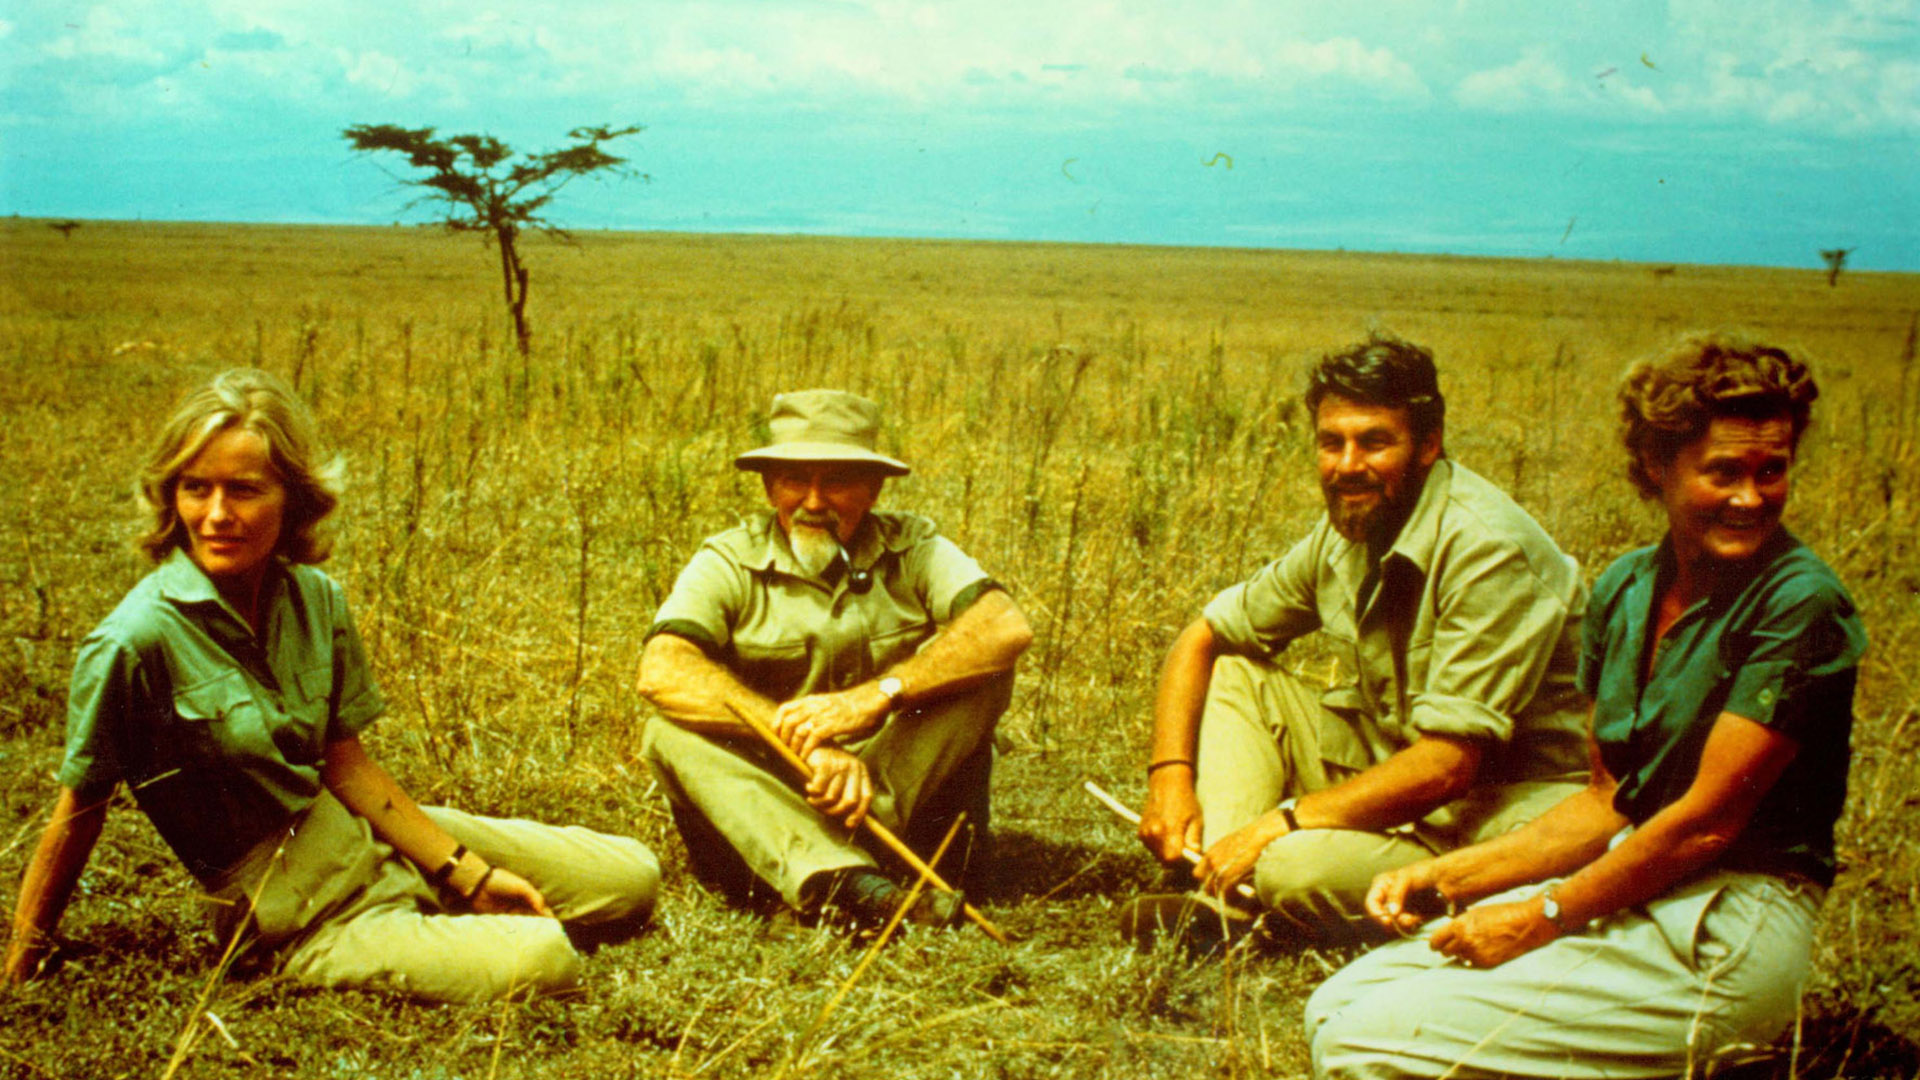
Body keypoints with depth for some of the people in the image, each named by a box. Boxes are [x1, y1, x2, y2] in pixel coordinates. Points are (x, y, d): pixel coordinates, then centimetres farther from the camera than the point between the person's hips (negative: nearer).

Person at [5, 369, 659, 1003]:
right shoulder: (136, 642, -21)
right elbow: (79, 811, -12)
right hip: (299, 923, -6)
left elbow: (346, 763, 4)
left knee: (631, 877, 7)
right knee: (541, 959, -27)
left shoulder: (316, 600, -3)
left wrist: (471, 874, 1)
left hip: (373, 839, 6)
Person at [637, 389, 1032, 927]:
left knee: (981, 664, -18)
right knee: (671, 730, -27)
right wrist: (805, 738, -32)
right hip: (771, 798, 0)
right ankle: (847, 882, -46)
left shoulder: (912, 548, 0)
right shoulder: (730, 561, -4)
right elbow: (662, 672, -22)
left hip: (904, 791, 1)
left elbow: (1008, 628, -19)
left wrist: (876, 696, -31)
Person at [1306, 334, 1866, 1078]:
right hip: (1631, 893, 8)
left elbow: (1708, 820, -17)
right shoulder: (1624, 590, 8)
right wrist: (1444, 875, 3)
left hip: (1723, 932, -7)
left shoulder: (1800, 604, -15)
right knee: (1335, 1009, -2)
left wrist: (1542, 918, -12)